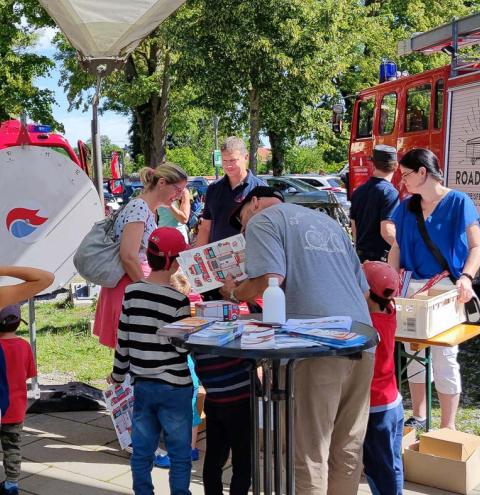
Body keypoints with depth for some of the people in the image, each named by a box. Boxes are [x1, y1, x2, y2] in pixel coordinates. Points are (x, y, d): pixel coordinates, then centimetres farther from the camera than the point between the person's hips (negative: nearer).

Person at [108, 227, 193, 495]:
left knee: (142, 451, 13)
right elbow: (183, 346, -13)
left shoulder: (131, 292, -1)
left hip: (142, 385, 5)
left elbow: (123, 340, 4)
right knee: (180, 454, 7)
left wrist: (118, 374, 17)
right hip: (175, 387, -4)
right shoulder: (178, 300, -14)